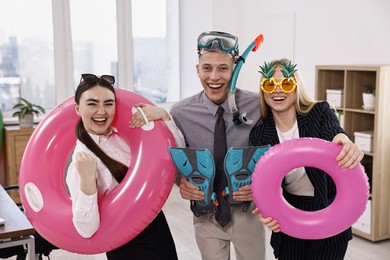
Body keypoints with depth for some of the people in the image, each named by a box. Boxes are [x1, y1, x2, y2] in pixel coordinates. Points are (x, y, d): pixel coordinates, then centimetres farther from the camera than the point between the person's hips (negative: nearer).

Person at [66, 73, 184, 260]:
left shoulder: (124, 136, -1)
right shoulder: (82, 160, -17)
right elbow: (87, 229, -22)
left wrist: (163, 115, -12)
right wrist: (87, 179, -33)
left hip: (158, 227, 6)